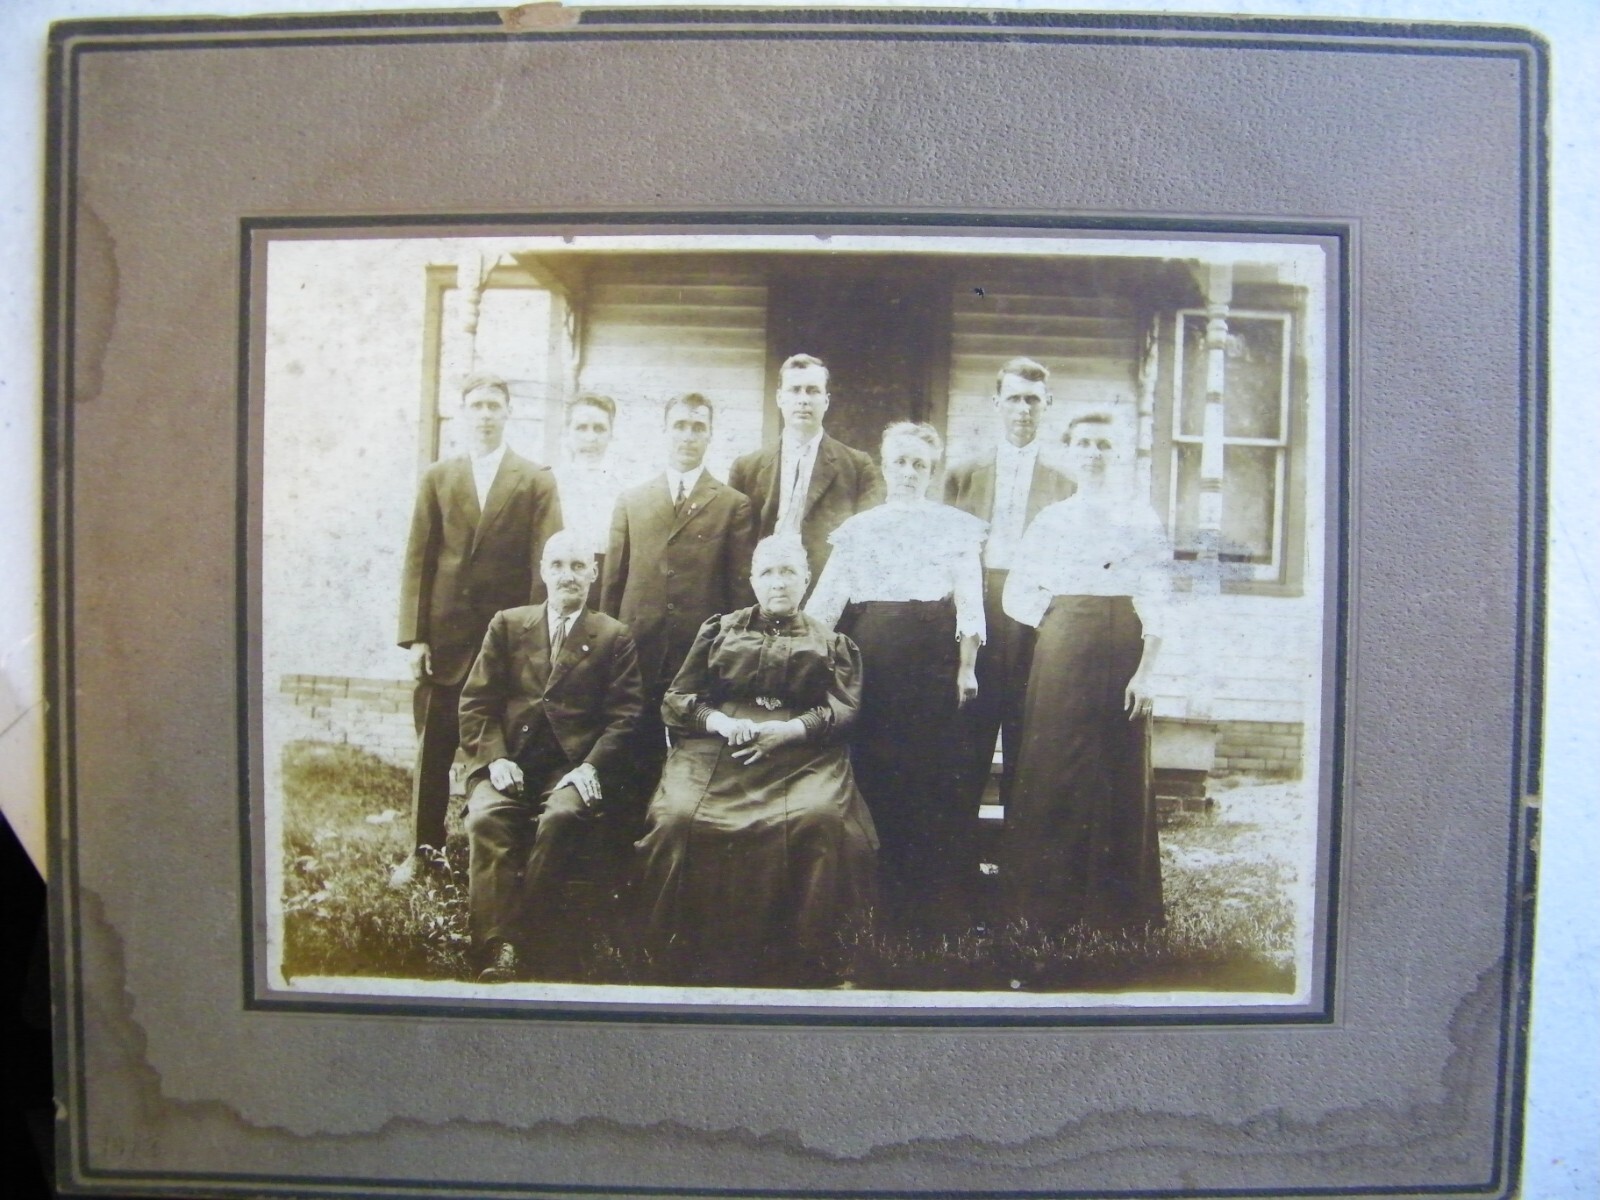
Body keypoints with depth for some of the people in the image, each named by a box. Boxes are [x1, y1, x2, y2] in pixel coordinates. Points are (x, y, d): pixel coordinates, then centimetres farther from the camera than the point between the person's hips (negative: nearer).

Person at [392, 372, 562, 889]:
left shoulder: (536, 480, 4)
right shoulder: (437, 477, 10)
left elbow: (546, 561, -1)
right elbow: (418, 559, 5)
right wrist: (414, 635, -2)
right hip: (444, 634, 2)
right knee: (432, 748, 7)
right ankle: (425, 850, 19)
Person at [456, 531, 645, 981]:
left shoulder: (614, 637, 13)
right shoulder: (507, 624, 18)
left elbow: (624, 713, 4)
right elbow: (476, 700, 10)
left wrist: (591, 766, -12)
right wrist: (493, 757, -6)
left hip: (572, 765, -1)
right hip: (508, 762, 2)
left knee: (561, 817, -32)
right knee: (486, 817, -29)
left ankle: (532, 951, -23)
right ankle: (498, 951, -28)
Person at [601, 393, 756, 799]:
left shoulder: (734, 506, 6)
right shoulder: (631, 501, 14)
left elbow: (741, 587, 4)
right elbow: (613, 580, 13)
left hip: (704, 655, -2)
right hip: (638, 650, 2)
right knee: (637, 762, 5)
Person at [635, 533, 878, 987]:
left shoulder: (832, 643, 22)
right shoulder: (719, 630, 24)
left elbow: (841, 712, 7)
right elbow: (676, 700, 16)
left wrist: (787, 730, -12)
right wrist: (719, 722, -6)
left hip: (802, 755, -1)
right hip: (717, 750, 1)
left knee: (819, 821, -34)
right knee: (679, 818, -30)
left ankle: (805, 964, -19)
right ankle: (690, 961, -14)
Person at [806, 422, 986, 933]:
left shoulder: (957, 525, 9)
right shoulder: (858, 527, 14)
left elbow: (969, 598, 3)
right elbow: (828, 596, 9)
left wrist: (967, 666, -6)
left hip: (933, 653, -2)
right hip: (870, 654, 2)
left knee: (932, 770, -2)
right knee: (870, 768, 1)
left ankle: (937, 905, 9)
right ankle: (874, 897, 13)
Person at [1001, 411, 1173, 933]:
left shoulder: (1141, 518, 4)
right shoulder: (1051, 519, 13)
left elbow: (1156, 603, -4)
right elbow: (1017, 595, 11)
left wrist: (1145, 670, -13)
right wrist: (1058, 620, -3)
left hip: (1119, 652, -2)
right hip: (1058, 651, 3)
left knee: (1117, 772, 1)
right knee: (1051, 772, 3)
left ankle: (1115, 905, 12)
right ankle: (1048, 903, 12)